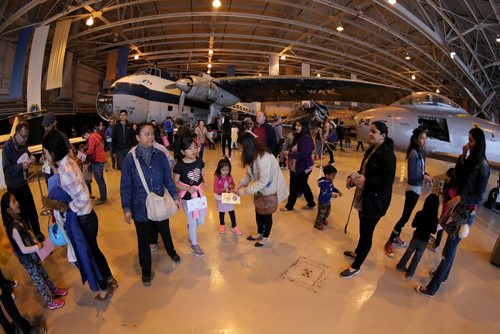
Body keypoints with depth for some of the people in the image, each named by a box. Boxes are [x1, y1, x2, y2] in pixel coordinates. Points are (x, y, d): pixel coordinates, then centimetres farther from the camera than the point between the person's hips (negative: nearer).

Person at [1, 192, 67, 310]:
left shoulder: (18, 219, -8)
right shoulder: (13, 228, -32)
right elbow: (23, 249, -27)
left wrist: (36, 242, -4)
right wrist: (37, 247, -16)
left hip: (33, 255, 7)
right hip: (27, 260, -7)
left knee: (44, 273, 25)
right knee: (39, 280, 11)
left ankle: (55, 290, 46)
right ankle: (51, 302, 30)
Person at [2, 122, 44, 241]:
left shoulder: (23, 144, -1)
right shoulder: (7, 147, -20)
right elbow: (6, 170, -20)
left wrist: (31, 159, -5)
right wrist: (21, 166, -33)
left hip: (24, 183, 6)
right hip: (14, 187, -6)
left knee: (32, 210, 13)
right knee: (23, 213, 5)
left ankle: (38, 233, 27)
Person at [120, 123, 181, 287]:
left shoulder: (160, 155, -8)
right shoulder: (130, 158, -14)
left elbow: (168, 178, 2)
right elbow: (125, 186, -8)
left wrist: (175, 195, -1)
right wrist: (126, 208, -8)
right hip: (140, 207, -2)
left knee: (165, 231, 23)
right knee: (143, 240, 15)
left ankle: (171, 252, 55)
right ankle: (146, 271, 37)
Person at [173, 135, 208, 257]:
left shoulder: (199, 162, -6)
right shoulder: (179, 165, -19)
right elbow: (175, 184, -13)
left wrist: (205, 182, -14)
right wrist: (187, 188, -29)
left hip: (199, 193, 4)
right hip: (187, 197, -4)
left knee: (201, 221, 14)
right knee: (193, 222, 8)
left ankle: (189, 228, 49)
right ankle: (194, 245, 33)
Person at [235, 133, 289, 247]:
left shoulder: (263, 157, -34)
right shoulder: (252, 155, -5)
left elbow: (263, 180, -34)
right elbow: (249, 173, 3)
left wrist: (246, 190, -30)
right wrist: (240, 184, -11)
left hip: (270, 189, -8)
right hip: (261, 189, 8)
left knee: (266, 213, 10)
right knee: (258, 211, 19)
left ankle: (266, 237, 33)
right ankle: (260, 233, 42)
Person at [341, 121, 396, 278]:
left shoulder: (387, 154, -20)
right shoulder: (371, 150, 8)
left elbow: (387, 181, -23)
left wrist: (365, 181, -27)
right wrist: (353, 178, -1)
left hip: (375, 201, -8)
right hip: (364, 198, 8)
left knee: (366, 233, 4)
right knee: (363, 229, 24)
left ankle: (356, 267, 19)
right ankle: (357, 252, 45)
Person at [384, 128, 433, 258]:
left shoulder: (421, 152, 6)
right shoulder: (414, 153, -19)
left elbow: (420, 170, 11)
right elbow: (411, 175, -21)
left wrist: (427, 176, -6)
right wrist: (425, 176, -12)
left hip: (418, 188, 9)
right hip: (413, 188, -9)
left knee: (406, 216, 18)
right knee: (405, 217, -6)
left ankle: (396, 237, 33)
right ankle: (389, 243, 3)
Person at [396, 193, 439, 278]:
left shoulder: (419, 213, -16)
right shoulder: (434, 219, -20)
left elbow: (413, 225, -3)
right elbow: (433, 231, -8)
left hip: (416, 237, 1)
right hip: (424, 241, -1)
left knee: (409, 252, 21)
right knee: (417, 257, 14)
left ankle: (400, 266, 31)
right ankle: (409, 273, 23)